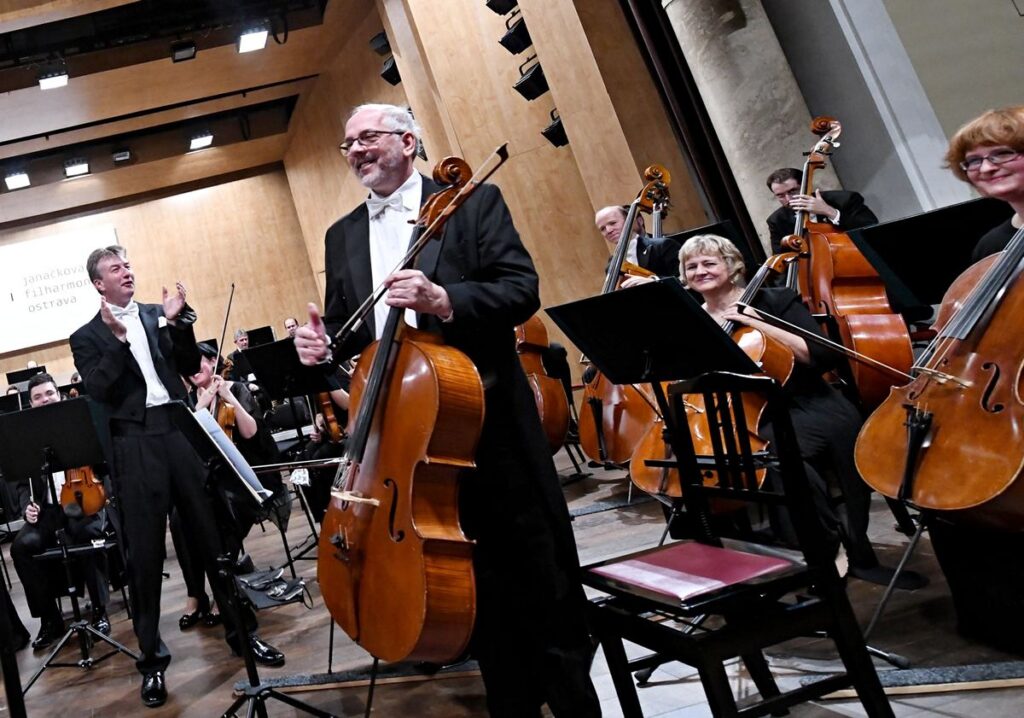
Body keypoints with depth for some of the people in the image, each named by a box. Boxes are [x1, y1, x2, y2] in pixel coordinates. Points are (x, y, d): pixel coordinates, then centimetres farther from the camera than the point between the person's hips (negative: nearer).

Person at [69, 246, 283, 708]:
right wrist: (117, 339, -15)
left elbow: (190, 367, 7)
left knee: (215, 534, 6)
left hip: (181, 430, 2)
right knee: (145, 553, 3)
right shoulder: (87, 337, 6)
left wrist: (176, 322, -5)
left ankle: (241, 630, 20)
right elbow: (96, 391, -8)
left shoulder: (158, 316, 13)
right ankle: (152, 658, 15)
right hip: (134, 445, -2)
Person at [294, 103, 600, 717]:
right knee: (471, 581, 15)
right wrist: (325, 342, -7)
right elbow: (349, 327, 16)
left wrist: (444, 300, -26)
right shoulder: (342, 235, 13)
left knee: (541, 575, 5)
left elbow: (523, 289, -10)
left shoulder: (473, 200, -2)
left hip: (491, 419, -4)